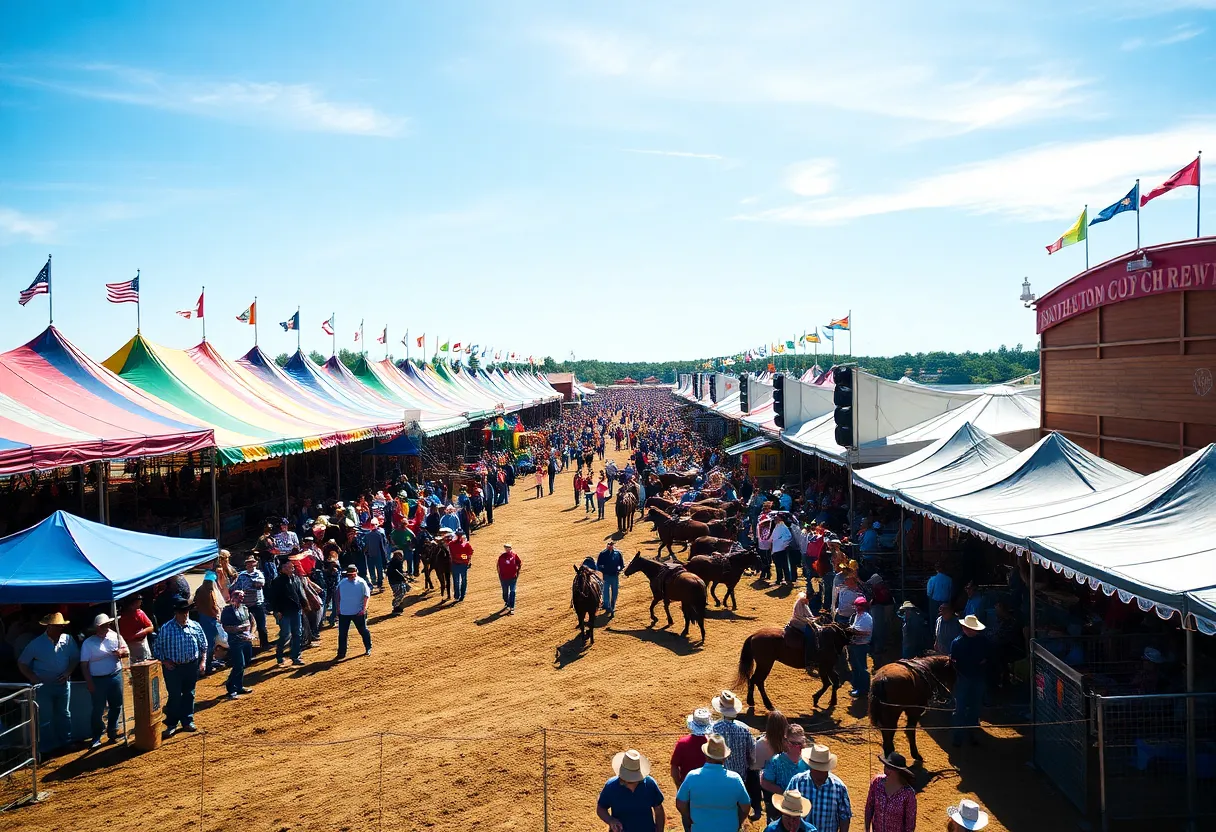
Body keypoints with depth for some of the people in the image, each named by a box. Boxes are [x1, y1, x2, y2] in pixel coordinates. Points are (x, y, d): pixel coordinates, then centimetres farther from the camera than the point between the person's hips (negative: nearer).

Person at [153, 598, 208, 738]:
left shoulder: (195, 626, 1)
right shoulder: (166, 628, -8)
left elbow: (203, 646, 10)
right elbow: (157, 647, 0)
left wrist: (202, 661, 4)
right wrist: (164, 661, -8)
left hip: (192, 666, 3)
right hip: (173, 667, -3)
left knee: (189, 694, 11)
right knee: (175, 696, -2)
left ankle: (188, 721, 24)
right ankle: (171, 724, 11)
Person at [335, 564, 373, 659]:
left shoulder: (361, 582, -7)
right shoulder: (342, 583, 4)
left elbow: (367, 596, -9)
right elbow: (338, 596, 13)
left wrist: (364, 608, -17)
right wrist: (338, 608, 10)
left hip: (358, 612, -3)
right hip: (343, 613, 3)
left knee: (363, 631, 7)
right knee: (342, 633, 5)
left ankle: (368, 649, 22)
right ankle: (341, 653, 13)